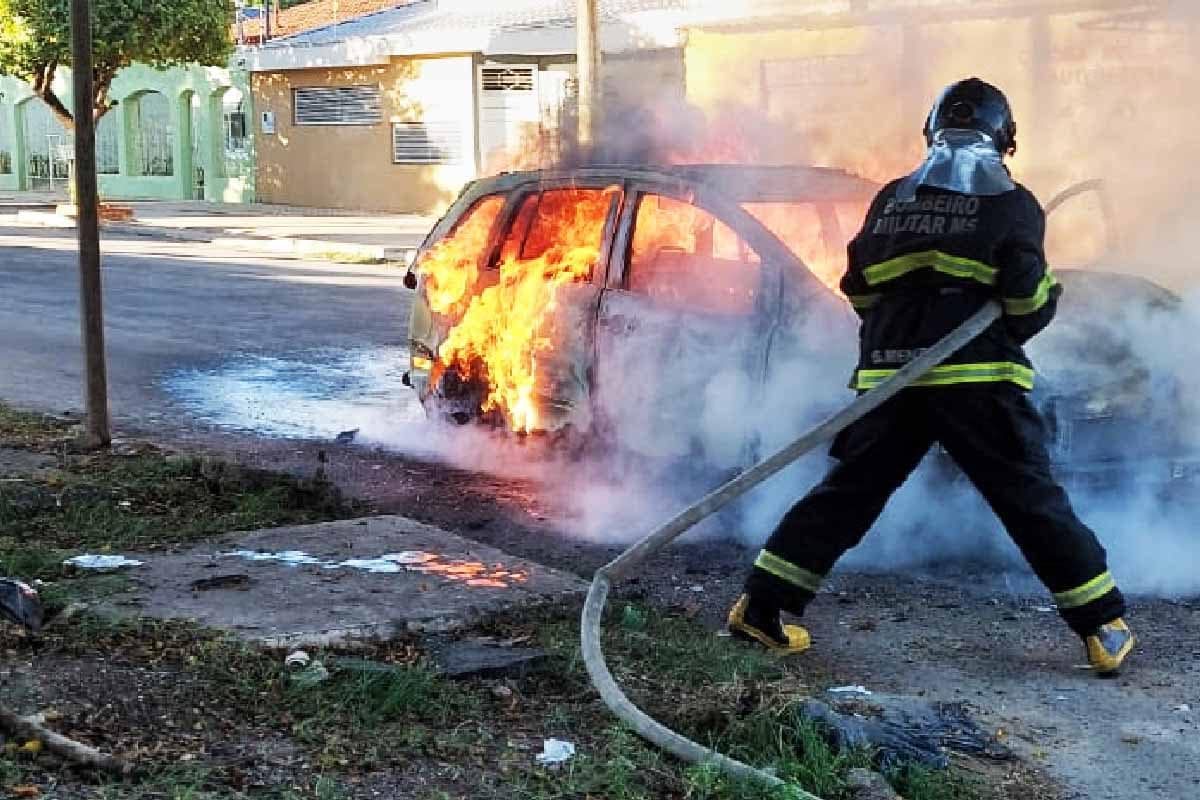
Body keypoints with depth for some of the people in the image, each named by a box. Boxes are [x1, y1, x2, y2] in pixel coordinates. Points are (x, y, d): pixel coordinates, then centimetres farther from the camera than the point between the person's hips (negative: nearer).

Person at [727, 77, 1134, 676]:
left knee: (845, 495, 11)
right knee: (1034, 502, 3)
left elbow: (858, 289, 15)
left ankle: (760, 607, 10)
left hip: (889, 377, 4)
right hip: (978, 379, -3)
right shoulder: (1011, 204, 0)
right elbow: (1028, 301, -7)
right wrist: (1049, 294, 15)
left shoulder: (892, 200, 12)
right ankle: (1105, 630, 6)